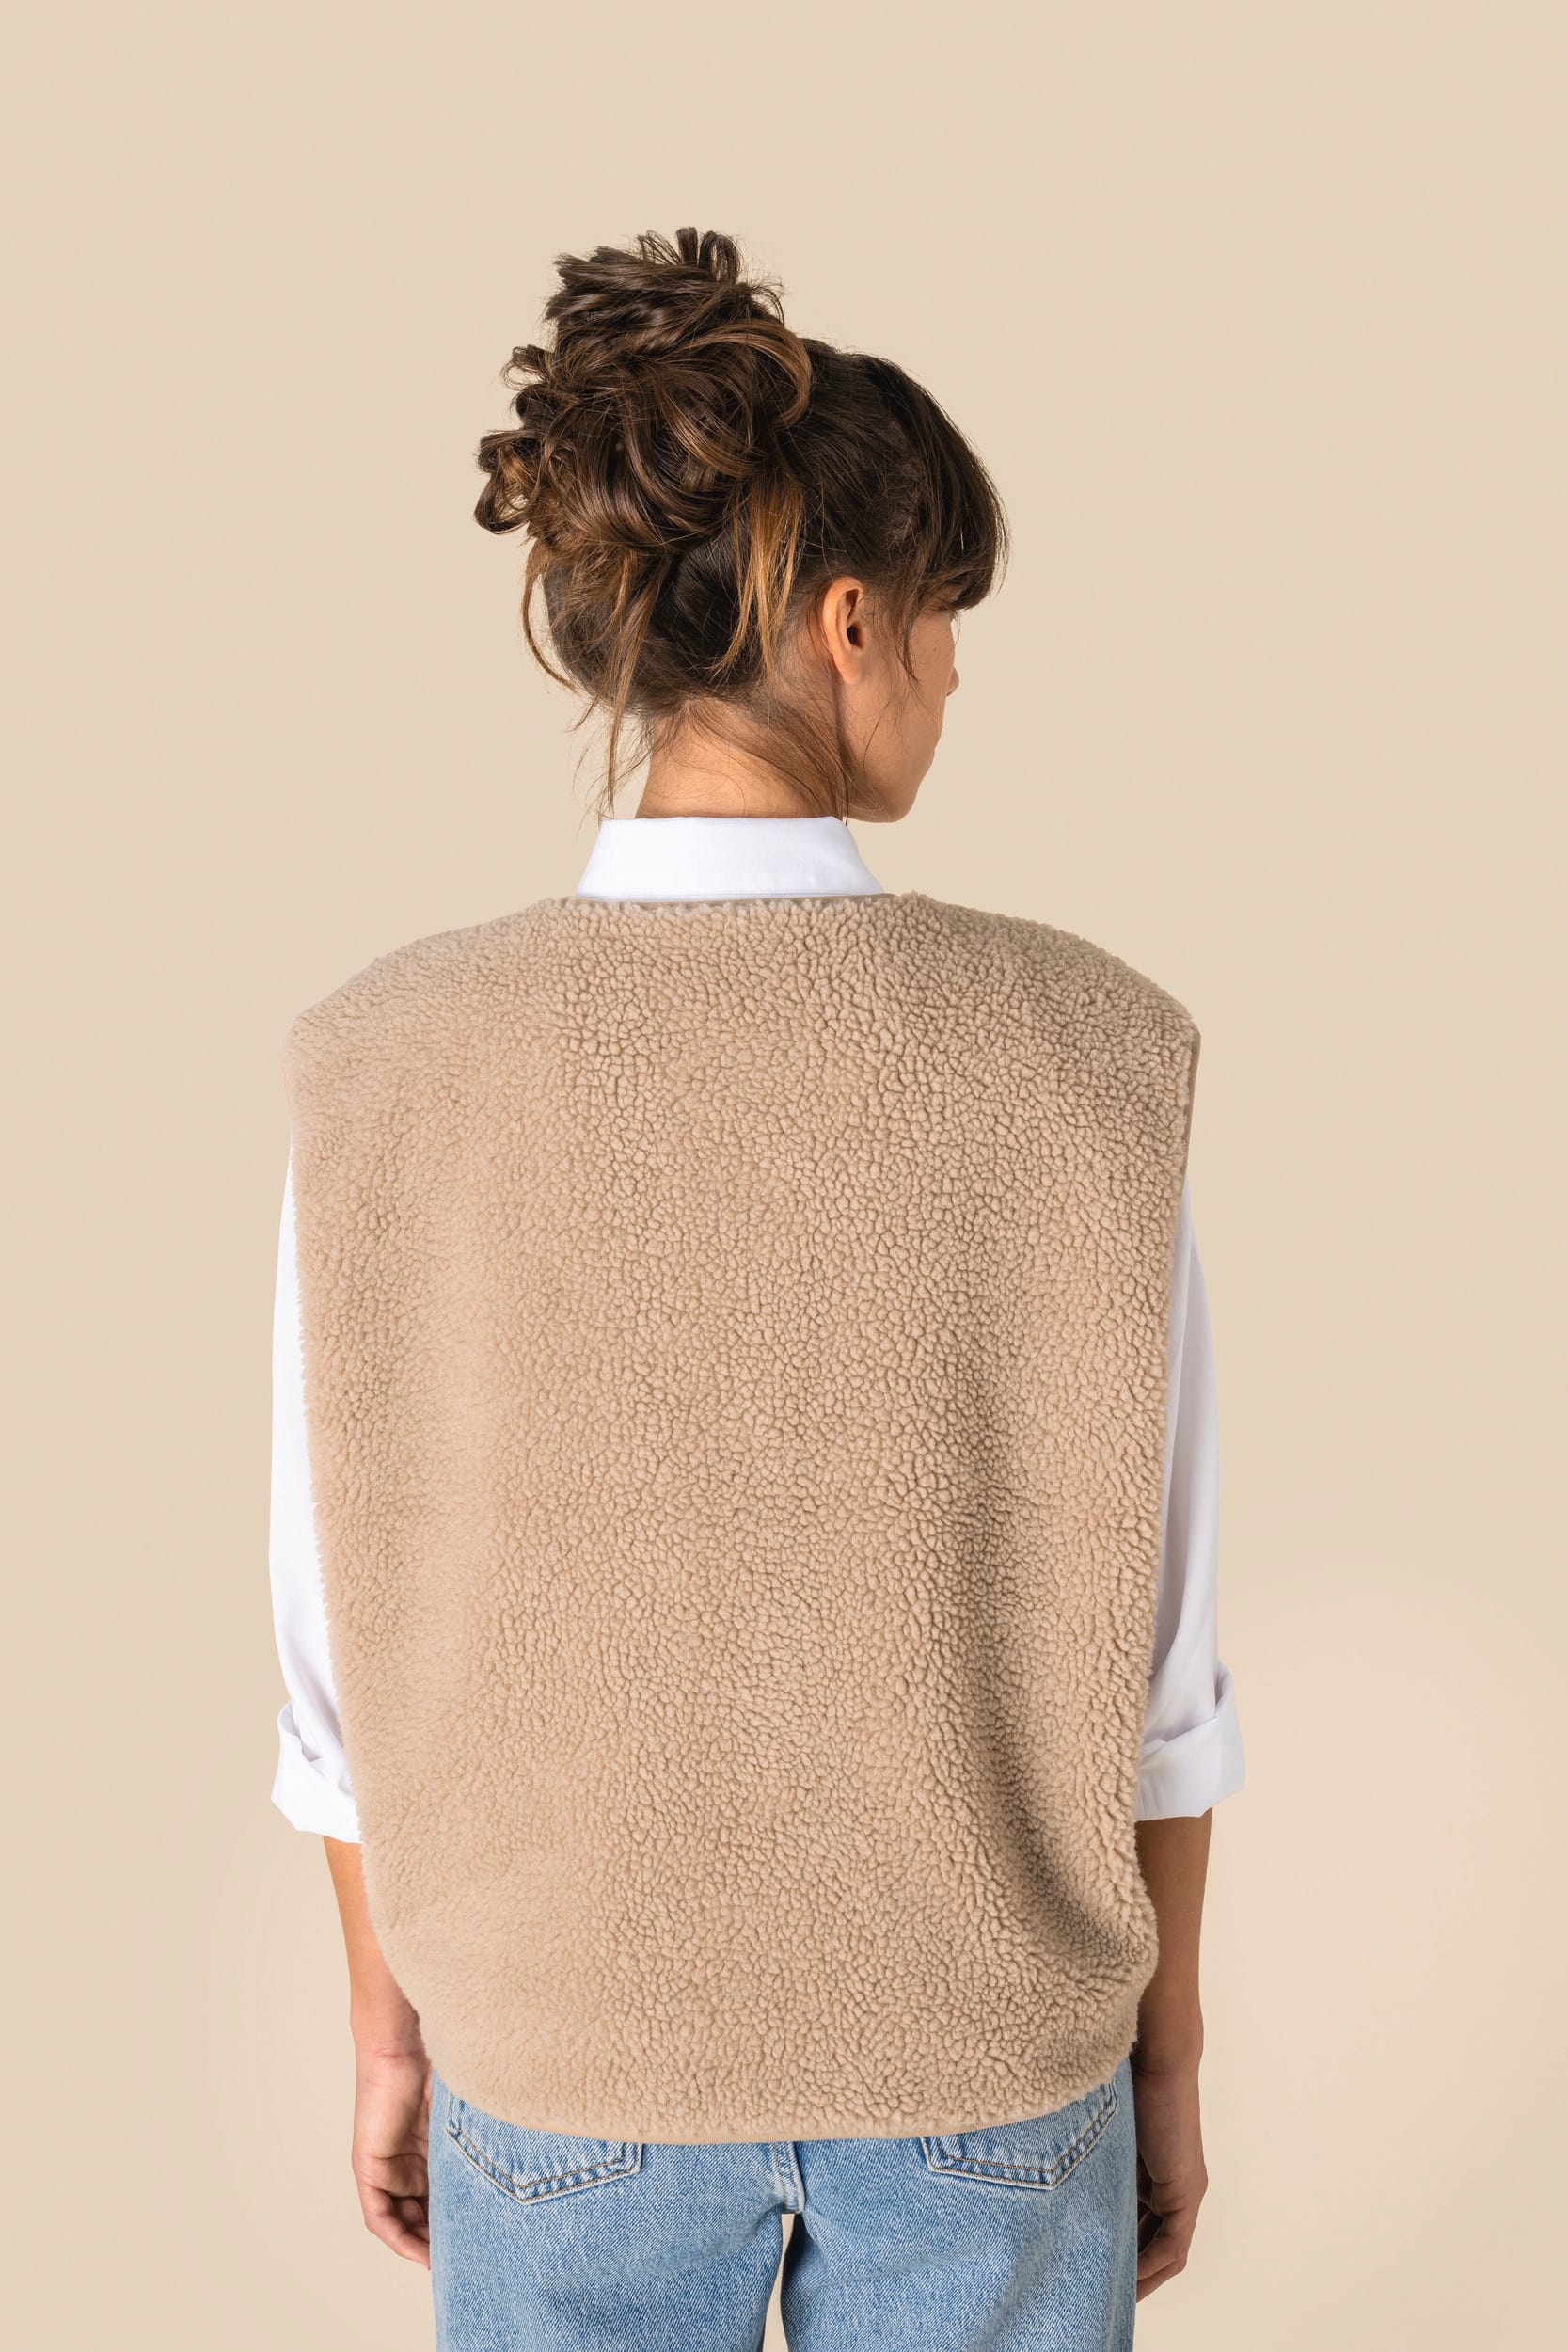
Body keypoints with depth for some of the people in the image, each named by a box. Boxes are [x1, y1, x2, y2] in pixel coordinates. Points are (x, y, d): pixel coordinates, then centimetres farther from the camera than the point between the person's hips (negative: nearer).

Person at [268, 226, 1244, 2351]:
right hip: (977, 2033, 0)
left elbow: (364, 1642, -9)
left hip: (577, 2032, 1)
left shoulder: (392, 1072, -18)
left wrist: (388, 2026, 8)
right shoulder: (1082, 1052, -20)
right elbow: (1138, 1634, -11)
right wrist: (1165, 2045, 5)